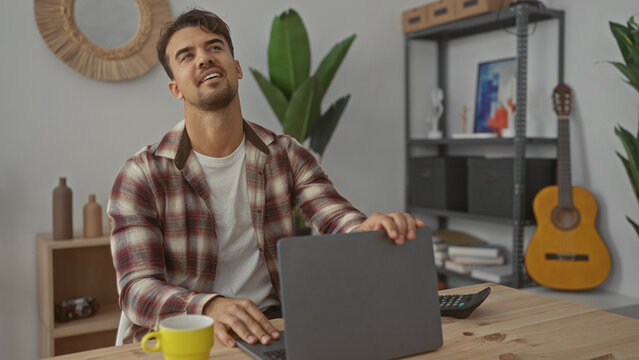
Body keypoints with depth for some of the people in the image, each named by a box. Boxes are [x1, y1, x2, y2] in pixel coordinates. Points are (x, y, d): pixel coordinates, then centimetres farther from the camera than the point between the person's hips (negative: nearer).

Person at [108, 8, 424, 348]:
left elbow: (341, 220, -7)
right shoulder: (141, 175, -5)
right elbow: (136, 288, -13)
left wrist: (371, 229, -33)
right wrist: (210, 307, -35)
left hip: (270, 329, 2)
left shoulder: (286, 155, 5)